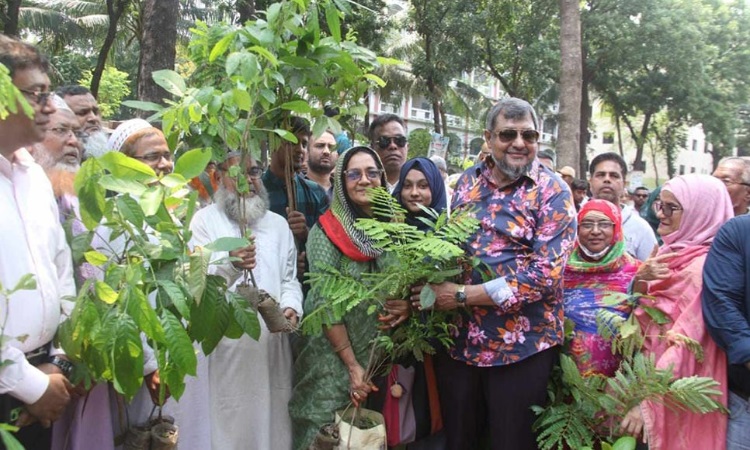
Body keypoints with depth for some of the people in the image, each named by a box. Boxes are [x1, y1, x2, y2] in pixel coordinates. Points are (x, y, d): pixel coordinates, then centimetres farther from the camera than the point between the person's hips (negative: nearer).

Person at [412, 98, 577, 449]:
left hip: (520, 345, -4)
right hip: (458, 339, 4)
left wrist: (462, 296, -19)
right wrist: (429, 291, -4)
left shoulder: (552, 192, -9)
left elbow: (545, 275, -18)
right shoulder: (467, 181, 6)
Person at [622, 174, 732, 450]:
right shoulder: (674, 252, 7)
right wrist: (640, 281, -12)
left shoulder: (703, 266, -19)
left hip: (678, 393, -8)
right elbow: (643, 314, 9)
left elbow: (685, 342, -24)